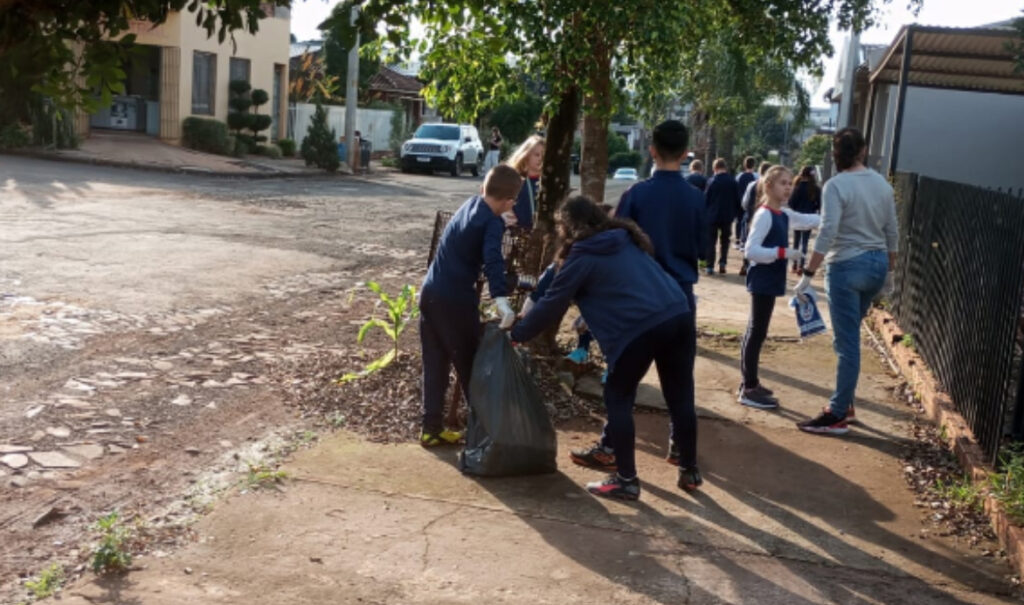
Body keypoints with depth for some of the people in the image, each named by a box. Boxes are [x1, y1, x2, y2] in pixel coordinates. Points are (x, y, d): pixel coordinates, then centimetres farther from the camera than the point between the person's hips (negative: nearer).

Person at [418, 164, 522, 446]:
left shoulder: (471, 203, 11)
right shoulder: (493, 223, -12)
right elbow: (492, 260, -29)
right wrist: (501, 298, -41)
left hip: (430, 293, 7)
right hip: (456, 300, -7)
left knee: (434, 365, 12)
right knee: (470, 365, 5)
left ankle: (432, 429, 17)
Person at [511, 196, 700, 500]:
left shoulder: (582, 256, 4)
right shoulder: (627, 239, 23)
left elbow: (552, 304, 6)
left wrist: (517, 333, 18)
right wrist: (592, 317, 35)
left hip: (639, 329, -7)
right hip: (679, 315, 7)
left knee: (618, 400, 9)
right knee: (680, 398, 16)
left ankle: (625, 480, 12)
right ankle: (690, 471, 27)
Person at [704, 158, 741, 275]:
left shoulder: (712, 181, -8)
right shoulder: (732, 181, -3)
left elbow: (706, 199, -4)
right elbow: (737, 200, 1)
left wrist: (705, 213, 9)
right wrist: (733, 213, 14)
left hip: (712, 216, -2)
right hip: (727, 216, 2)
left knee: (711, 242, 5)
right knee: (724, 241, 15)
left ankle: (710, 267, 0)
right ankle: (722, 263, 2)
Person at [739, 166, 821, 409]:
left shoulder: (784, 215, 11)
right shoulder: (764, 215, -16)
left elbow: (807, 220, 25)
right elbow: (750, 250, -23)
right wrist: (783, 253, -28)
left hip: (770, 281, 9)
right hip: (763, 282, -9)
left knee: (755, 332, 14)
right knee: (757, 333, -6)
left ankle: (750, 383, 23)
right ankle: (749, 390, -1)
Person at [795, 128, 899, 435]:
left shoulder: (836, 185, -13)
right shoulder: (882, 184, 8)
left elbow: (827, 234, -21)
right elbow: (892, 233, 12)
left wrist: (808, 274, -19)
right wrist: (888, 269, 23)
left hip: (847, 266, -7)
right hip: (877, 263, 7)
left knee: (847, 342, -5)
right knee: (847, 338, 18)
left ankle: (838, 416, 1)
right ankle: (844, 402, 25)